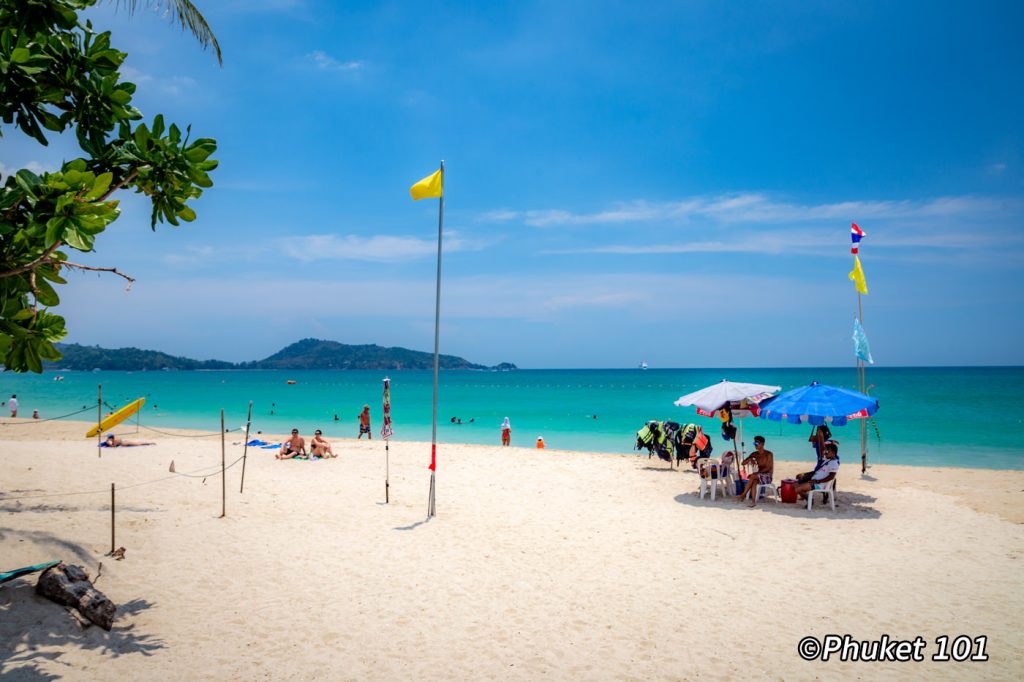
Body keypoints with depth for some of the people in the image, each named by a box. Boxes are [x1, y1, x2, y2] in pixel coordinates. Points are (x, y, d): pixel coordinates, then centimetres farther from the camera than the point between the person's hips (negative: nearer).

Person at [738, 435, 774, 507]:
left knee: (753, 476, -32)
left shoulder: (768, 454, -9)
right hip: (759, 475, 4)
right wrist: (750, 459, -13)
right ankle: (753, 501, -43)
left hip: (767, 476, -4)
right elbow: (743, 463, 7)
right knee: (754, 481, -32)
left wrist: (756, 473, -23)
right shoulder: (755, 454, 8)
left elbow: (767, 468, -16)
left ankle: (743, 494, -29)